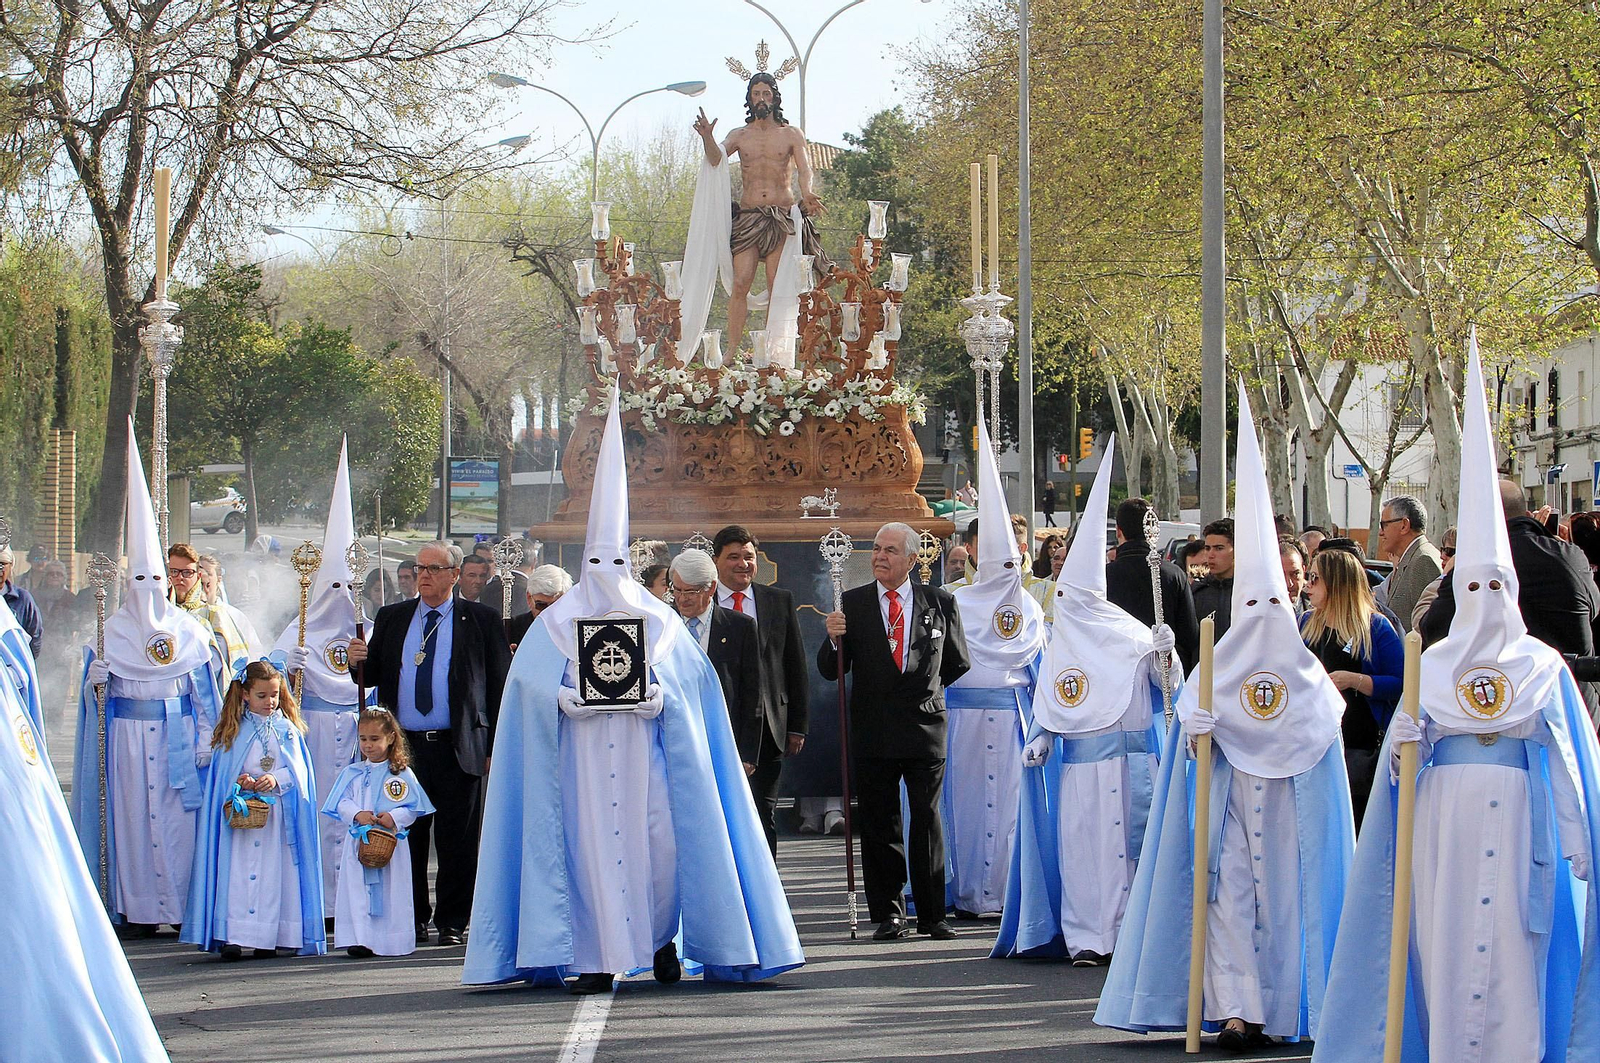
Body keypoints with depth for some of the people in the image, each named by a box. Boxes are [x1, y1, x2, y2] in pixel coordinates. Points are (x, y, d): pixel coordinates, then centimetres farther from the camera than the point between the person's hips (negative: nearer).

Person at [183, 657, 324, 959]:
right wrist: (240, 782, -16)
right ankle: (232, 936, -13)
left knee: (273, 872, -2)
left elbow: (297, 770, 1)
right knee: (238, 870, -9)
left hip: (277, 809, 1)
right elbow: (223, 773, 4)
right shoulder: (234, 731, 6)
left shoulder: (287, 730, 8)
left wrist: (276, 780, -17)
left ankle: (267, 937, 1)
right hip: (240, 810, -1)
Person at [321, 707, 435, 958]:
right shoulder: (352, 773, 11)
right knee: (357, 888, -4)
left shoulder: (402, 774, 2)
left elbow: (413, 807, -2)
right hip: (358, 841, 2)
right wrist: (357, 814, -15)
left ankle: (393, 939, 5)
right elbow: (341, 803, 4)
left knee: (391, 889, 0)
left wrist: (394, 818, -19)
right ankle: (360, 939, -6)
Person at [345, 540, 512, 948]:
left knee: (456, 841, 0)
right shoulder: (391, 619, 14)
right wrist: (357, 661, -8)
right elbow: (372, 676, 15)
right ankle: (413, 921, 14)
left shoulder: (481, 620, 4)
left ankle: (452, 923, 8)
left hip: (458, 748, -3)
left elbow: (500, 684, 2)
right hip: (404, 746, 3)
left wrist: (494, 747, -3)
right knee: (407, 837, 4)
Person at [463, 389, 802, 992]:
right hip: (582, 758, 0)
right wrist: (566, 698, -19)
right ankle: (596, 959, -5)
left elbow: (692, 676, 5)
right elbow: (530, 680, -1)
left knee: (658, 840, -7)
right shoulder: (557, 621, 11)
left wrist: (658, 694, -15)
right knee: (589, 844, -7)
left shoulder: (659, 619, 12)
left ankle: (664, 938, 13)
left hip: (645, 756, 0)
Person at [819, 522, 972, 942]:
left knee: (927, 822, 2)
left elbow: (957, 663, 17)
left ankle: (932, 915, 7)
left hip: (925, 728, 0)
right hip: (872, 731, 0)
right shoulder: (852, 603, 3)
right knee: (878, 825, 3)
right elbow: (831, 671, 1)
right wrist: (834, 639, -17)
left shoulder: (940, 602, 4)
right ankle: (888, 913, 9)